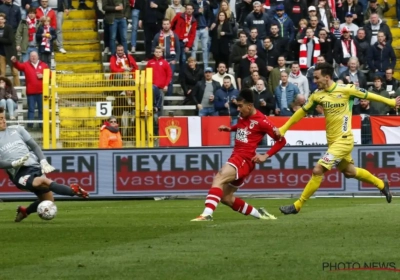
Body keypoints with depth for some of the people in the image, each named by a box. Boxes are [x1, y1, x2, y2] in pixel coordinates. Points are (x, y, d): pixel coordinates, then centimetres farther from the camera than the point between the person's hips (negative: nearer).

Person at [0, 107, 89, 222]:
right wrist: (14, 163, -22)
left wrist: (43, 161, 2)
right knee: (44, 181, -35)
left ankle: (24, 212, 30)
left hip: (35, 167, 6)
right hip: (20, 173, -6)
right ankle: (74, 191, -35)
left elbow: (34, 146, 18)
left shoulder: (16, 129, 14)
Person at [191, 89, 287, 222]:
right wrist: (229, 128, 14)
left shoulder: (261, 121, -11)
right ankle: (259, 214, 23)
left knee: (218, 179, -31)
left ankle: (207, 214, -45)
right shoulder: (243, 116, 10)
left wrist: (266, 156, -12)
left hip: (245, 159, -9)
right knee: (226, 197, 11)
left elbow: (281, 140, -6)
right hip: (236, 156, 9)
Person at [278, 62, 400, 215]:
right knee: (349, 171, 22)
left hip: (343, 140, -7)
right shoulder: (317, 95, -1)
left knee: (317, 171, -13)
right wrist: (283, 128, 9)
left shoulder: (346, 89, -15)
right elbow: (302, 112, 10)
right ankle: (381, 184, 43)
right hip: (333, 141, 7)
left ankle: (297, 206, -5)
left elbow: (368, 95, -2)